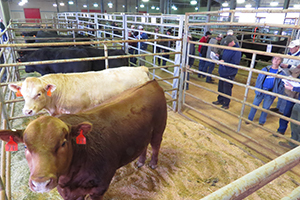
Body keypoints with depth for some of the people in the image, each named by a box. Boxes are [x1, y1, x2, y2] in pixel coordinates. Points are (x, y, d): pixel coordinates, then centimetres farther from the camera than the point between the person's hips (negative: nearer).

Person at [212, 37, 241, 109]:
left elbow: (235, 64, -22)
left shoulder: (237, 51, -18)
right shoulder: (226, 49, 7)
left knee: (227, 90, 3)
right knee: (220, 88, 18)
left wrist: (224, 62, -26)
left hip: (229, 74, -8)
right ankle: (220, 100, 35)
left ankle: (226, 104, 18)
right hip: (222, 72, 8)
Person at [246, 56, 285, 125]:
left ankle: (261, 122, 27)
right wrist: (257, 89, -4)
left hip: (270, 93, -1)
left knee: (266, 108, 10)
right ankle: (249, 119, 21)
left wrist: (278, 93, -9)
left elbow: (282, 84, 2)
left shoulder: (281, 73, -1)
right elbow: (258, 79, 3)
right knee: (255, 105, 7)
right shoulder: (265, 69, 1)